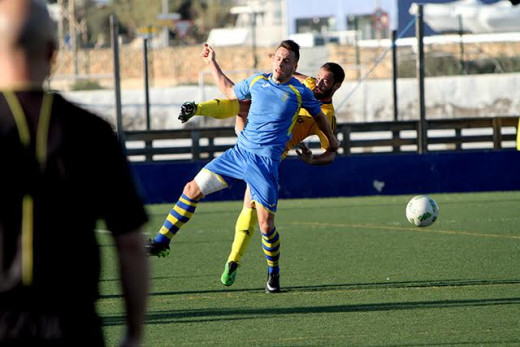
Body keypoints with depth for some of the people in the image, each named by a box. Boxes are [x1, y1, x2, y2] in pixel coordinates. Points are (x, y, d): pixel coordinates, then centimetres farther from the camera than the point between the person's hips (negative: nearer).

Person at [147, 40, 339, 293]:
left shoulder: (300, 92, -3)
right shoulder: (256, 81, 7)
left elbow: (318, 114, 16)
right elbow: (230, 93, 26)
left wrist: (331, 141, 28)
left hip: (265, 162, -4)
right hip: (239, 151, 4)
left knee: (266, 224, -10)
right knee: (193, 189, -1)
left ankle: (273, 272, 14)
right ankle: (162, 241, 10)